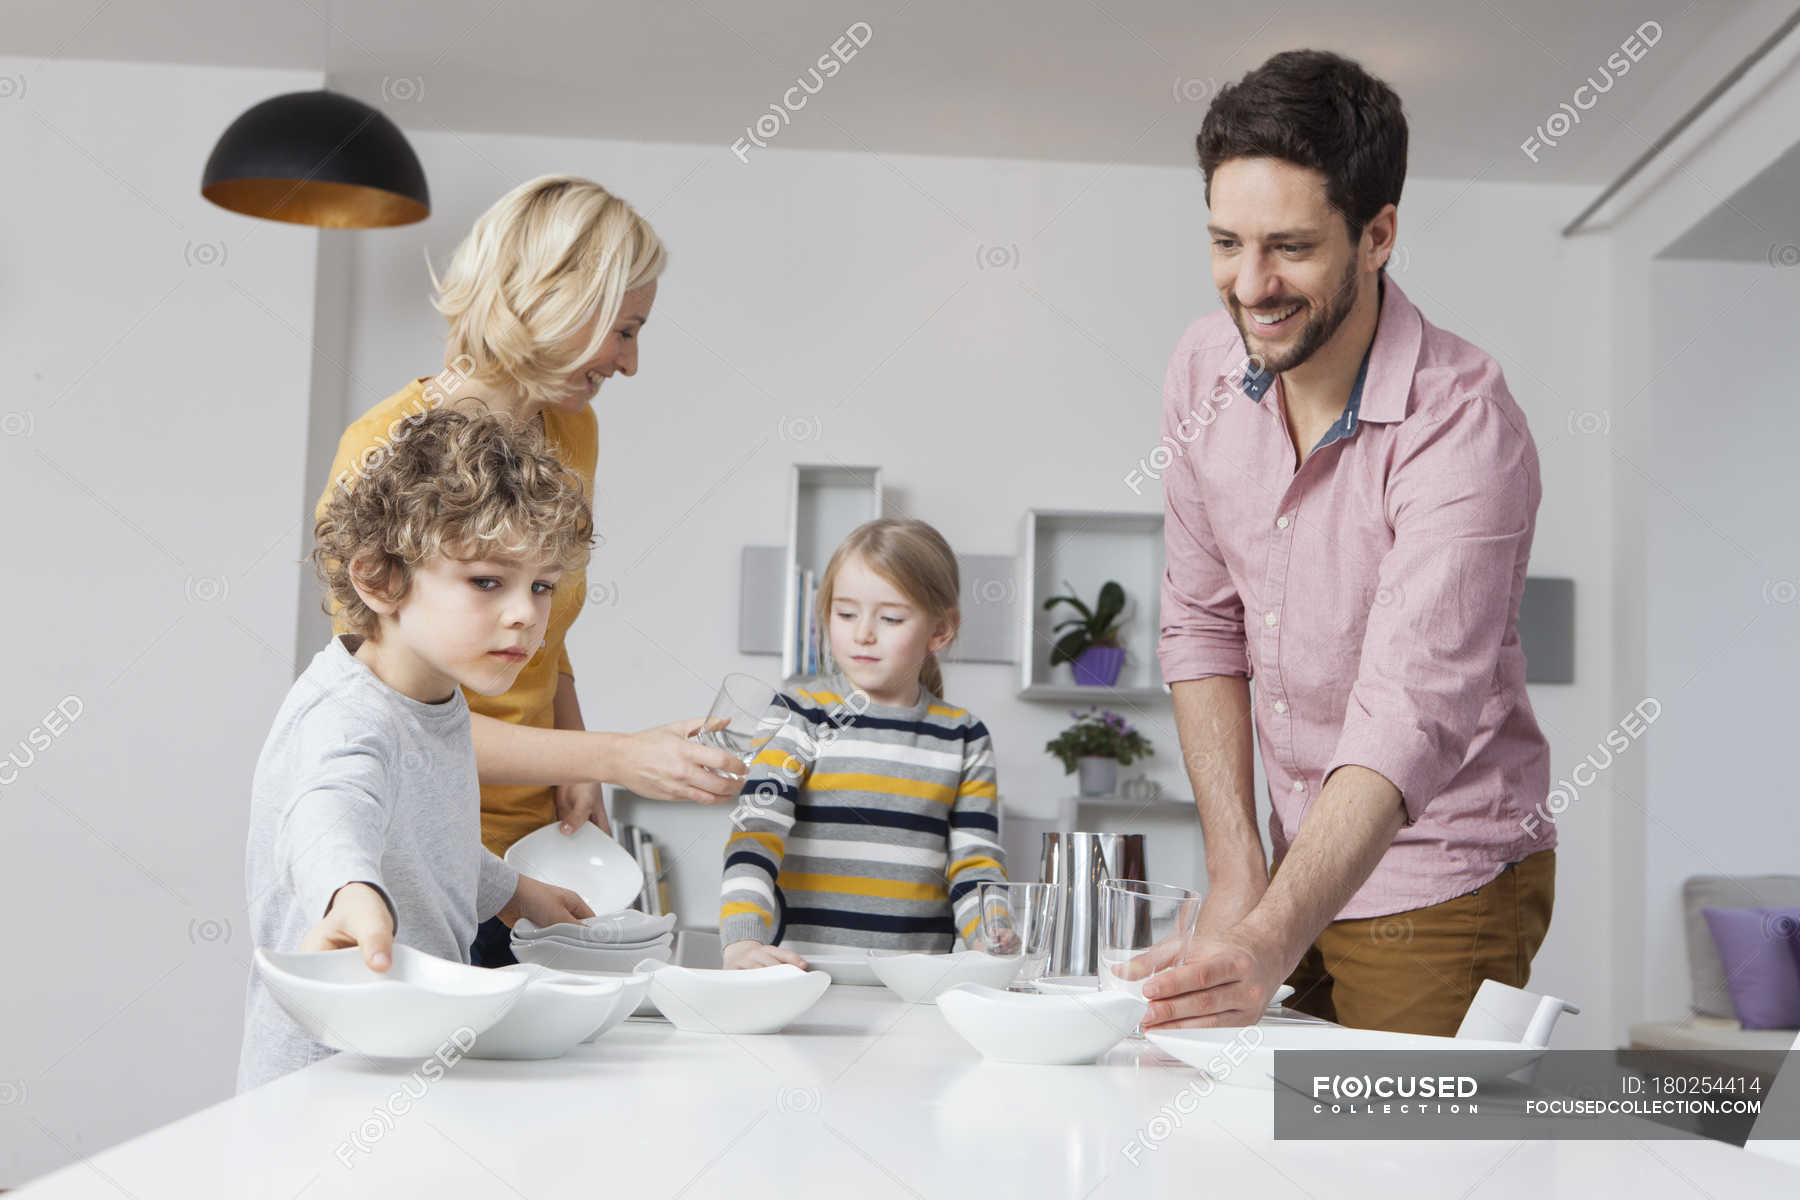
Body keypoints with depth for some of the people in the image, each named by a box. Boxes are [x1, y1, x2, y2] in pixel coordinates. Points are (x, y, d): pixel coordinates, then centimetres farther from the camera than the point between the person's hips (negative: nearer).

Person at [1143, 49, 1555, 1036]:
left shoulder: (1463, 426, -26)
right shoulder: (1205, 367, -7)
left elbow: (1411, 719, -35)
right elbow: (1203, 625, 1)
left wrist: (1267, 942, -48)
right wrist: (1235, 871, -7)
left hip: (1442, 886, -5)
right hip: (1297, 865, 5)